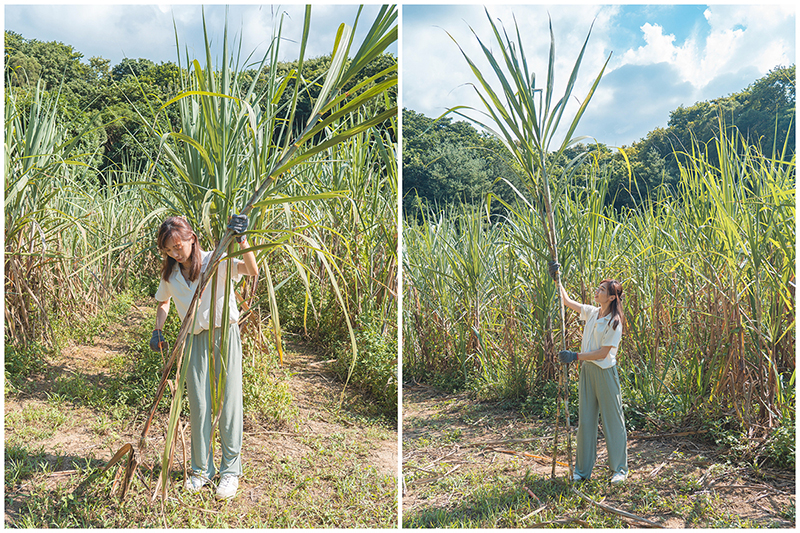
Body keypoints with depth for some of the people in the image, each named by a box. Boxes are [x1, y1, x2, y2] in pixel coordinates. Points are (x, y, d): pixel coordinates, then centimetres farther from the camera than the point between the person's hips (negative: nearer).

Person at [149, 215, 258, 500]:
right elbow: (163, 302, 22)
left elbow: (252, 269, -28)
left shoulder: (216, 261, -12)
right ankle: (202, 468, 23)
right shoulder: (170, 274, 4)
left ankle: (230, 470, 13)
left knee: (229, 401, 1)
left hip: (225, 335, -4)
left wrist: (241, 239, -40)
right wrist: (158, 331, 8)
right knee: (198, 404, 7)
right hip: (195, 340, 4)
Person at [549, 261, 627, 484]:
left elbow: (603, 353, -18)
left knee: (613, 420, 4)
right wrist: (557, 279, 12)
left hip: (605, 372, -7)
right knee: (585, 420, 10)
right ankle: (582, 470, 18)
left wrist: (575, 356, -21)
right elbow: (567, 301, 18)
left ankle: (620, 469, 18)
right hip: (586, 369, 7)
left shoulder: (614, 322, -13)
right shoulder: (591, 313, 7)